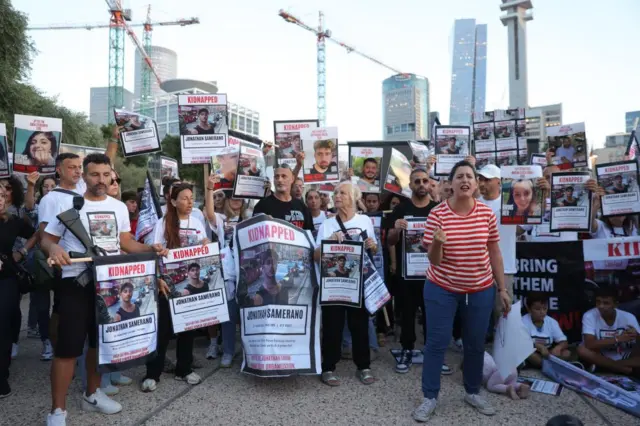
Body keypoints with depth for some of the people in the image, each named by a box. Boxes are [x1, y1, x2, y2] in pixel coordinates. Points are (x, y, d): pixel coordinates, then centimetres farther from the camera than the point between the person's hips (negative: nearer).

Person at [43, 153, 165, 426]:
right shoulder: (68, 203, -4)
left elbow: (126, 243, 11)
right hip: (75, 281, -4)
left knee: (101, 341, 15)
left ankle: (92, 395, 33)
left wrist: (151, 248, -5)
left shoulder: (119, 207, 8)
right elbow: (47, 239, -2)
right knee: (68, 346, -3)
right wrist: (53, 249, -25)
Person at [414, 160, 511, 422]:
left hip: (480, 290, 3)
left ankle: (473, 392, 35)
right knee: (436, 342, 3)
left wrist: (502, 288, 5)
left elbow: (494, 253, 5)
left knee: (476, 344, 14)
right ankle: (430, 397, 19)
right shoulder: (437, 214, -12)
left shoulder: (487, 213, -4)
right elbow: (434, 259, -10)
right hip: (442, 289, -2)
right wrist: (437, 243, -32)